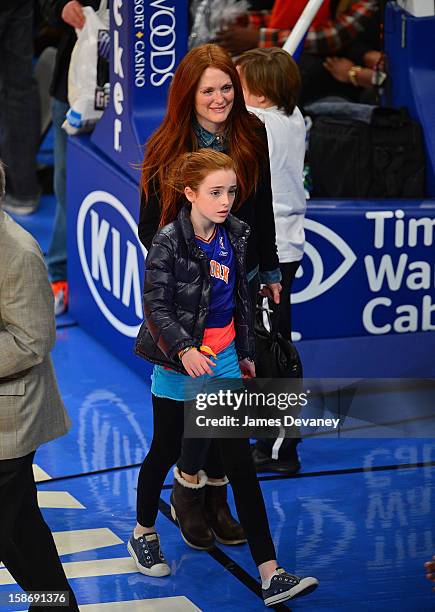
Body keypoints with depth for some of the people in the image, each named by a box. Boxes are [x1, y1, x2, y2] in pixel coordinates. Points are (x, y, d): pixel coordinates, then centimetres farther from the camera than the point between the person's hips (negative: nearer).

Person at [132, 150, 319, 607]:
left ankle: (270, 575, -3)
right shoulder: (169, 240, -15)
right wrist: (185, 350, -31)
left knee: (240, 462, 0)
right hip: (179, 361, -4)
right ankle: (143, 534, 41)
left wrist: (245, 353, 17)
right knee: (166, 451, 13)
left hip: (223, 357, 5)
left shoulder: (234, 235, 2)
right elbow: (155, 304, -18)